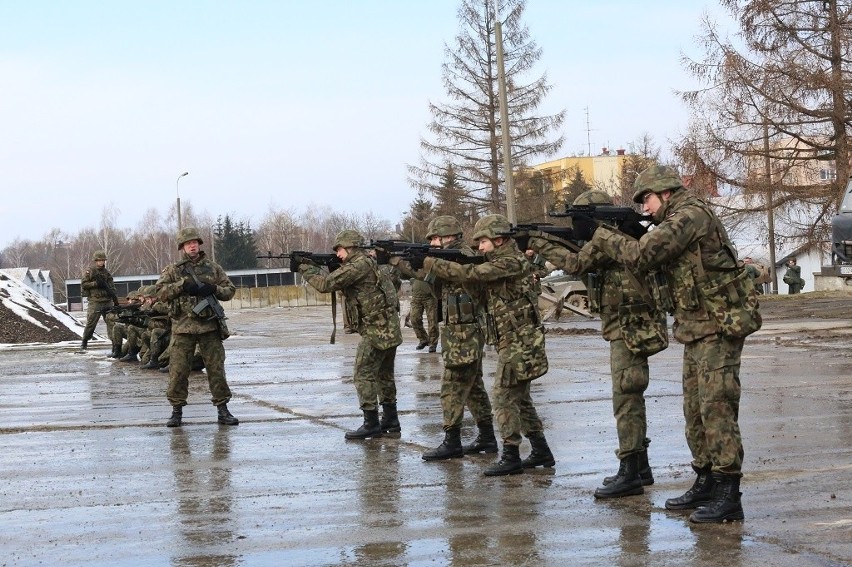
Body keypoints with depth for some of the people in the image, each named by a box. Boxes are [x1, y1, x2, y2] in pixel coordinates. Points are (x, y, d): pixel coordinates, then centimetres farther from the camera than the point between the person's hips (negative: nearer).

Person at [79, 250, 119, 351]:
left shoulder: (106, 272, 13)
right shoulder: (89, 271, 0)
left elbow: (112, 288, 15)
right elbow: (83, 284, -6)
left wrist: (115, 300, 9)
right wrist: (96, 283, -16)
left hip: (108, 301, 4)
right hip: (95, 302, -4)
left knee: (111, 321, -2)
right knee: (90, 323, 0)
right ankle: (84, 343, 14)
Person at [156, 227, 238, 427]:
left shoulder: (213, 268, 11)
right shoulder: (172, 270, 7)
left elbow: (230, 290, 11)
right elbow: (160, 292, -4)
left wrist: (214, 289, -9)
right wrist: (183, 285, -16)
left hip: (210, 327, 1)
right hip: (183, 327, -1)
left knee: (216, 369, 2)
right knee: (178, 370, -1)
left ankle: (222, 409, 9)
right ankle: (177, 410, 8)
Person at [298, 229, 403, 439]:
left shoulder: (358, 266, -14)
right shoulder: (367, 263, 17)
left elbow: (326, 284, -17)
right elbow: (335, 282, 19)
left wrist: (305, 269, -3)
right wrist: (313, 268, 8)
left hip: (376, 330, -10)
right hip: (390, 329, 10)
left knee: (364, 376, -5)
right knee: (384, 375, 17)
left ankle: (371, 424, -6)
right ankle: (390, 420, 23)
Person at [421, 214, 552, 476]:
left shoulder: (512, 262, -16)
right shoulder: (500, 263, 15)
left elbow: (470, 274, -23)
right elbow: (475, 283, 10)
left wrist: (430, 263, -16)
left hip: (517, 343, -10)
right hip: (515, 343, 10)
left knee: (503, 396, -8)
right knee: (520, 397, 15)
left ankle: (511, 457, -6)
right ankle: (541, 452, 21)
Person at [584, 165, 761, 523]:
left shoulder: (691, 215, -14)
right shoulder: (677, 222, 18)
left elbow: (642, 255, -21)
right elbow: (650, 260, 14)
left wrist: (597, 235, -11)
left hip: (719, 328, -10)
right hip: (697, 332, 10)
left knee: (716, 409, -11)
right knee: (696, 412, 13)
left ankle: (728, 496, -11)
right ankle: (706, 484, 20)